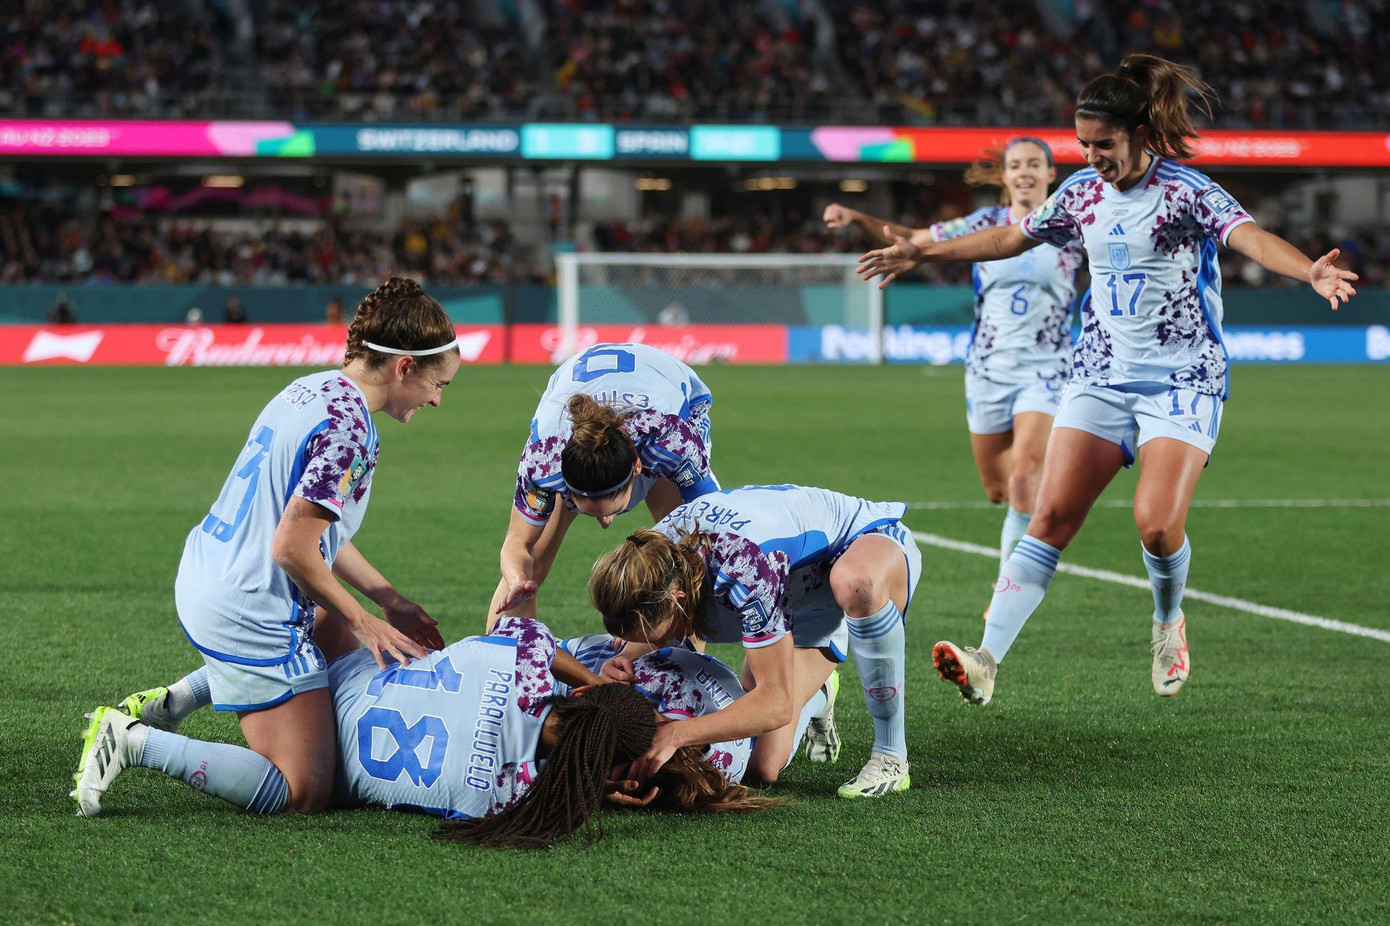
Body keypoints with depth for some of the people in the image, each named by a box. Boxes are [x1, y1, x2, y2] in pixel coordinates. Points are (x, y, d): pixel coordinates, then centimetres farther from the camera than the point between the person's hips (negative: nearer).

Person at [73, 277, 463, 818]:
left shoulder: (312, 390, 10)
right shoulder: (348, 426, -20)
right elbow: (293, 548, -23)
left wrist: (391, 602, 18)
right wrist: (362, 622, -9)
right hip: (253, 614, -10)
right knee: (305, 795, -5)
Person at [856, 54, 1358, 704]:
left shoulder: (1185, 190, -10)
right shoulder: (1083, 191, 7)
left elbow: (1249, 236, -27)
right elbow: (1010, 238, 22)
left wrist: (1309, 271, -47)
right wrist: (924, 253, 26)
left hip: (1182, 380, -5)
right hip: (1101, 376, 5)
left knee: (1157, 523, -18)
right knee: (1050, 518, -7)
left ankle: (1169, 623, 15)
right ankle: (987, 662, -12)